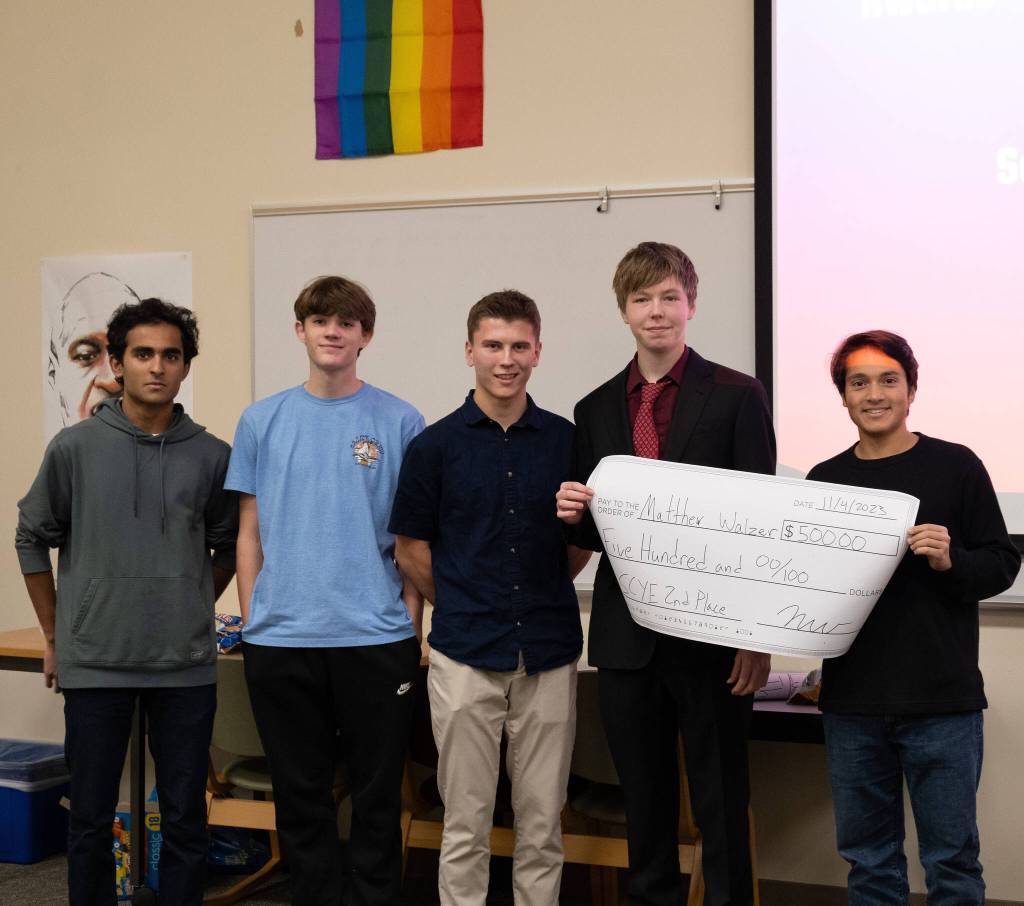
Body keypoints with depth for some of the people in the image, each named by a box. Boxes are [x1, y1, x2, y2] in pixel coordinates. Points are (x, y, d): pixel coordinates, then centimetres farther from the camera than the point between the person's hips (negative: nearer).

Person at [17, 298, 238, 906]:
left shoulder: (212, 456, 0)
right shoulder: (75, 448, -2)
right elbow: (33, 538, 8)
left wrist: (191, 614, 9)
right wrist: (56, 635, 8)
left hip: (186, 666, 1)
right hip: (95, 665, -1)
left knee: (186, 820, 8)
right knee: (91, 820, 9)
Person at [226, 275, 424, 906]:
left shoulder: (400, 422, 2)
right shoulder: (263, 421, 7)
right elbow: (250, 532, 10)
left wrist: (411, 625, -1)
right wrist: (251, 623, 5)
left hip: (376, 639, -1)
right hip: (281, 637, 2)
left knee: (378, 794, 7)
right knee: (300, 794, 12)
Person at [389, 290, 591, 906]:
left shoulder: (568, 440, 5)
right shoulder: (436, 444, 1)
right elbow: (411, 548, 6)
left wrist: (542, 594, 4)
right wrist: (462, 606, 6)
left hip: (550, 653, 2)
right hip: (465, 655, -1)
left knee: (543, 822, 9)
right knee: (466, 822, 5)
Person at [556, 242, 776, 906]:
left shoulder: (737, 396, -2)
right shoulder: (596, 409, 10)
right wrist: (574, 513, -9)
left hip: (710, 634, -4)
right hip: (626, 634, 4)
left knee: (721, 803, 4)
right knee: (645, 803, 13)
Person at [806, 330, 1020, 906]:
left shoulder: (955, 466, -1)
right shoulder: (824, 480, 9)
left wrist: (951, 561, -19)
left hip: (942, 703, -3)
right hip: (852, 701, 3)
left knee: (952, 859, 4)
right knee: (868, 860, 12)